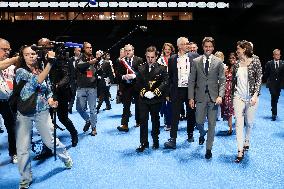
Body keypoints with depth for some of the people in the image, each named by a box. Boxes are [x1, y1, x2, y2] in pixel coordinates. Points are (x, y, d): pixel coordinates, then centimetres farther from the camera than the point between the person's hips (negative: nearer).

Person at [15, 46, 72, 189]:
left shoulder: (42, 71, 5)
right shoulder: (20, 71, -8)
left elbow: (48, 91, 11)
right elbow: (37, 81, -25)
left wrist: (50, 101, -11)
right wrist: (50, 62, -31)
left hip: (42, 112, 2)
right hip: (24, 113, -2)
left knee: (50, 141, 9)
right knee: (22, 149, 0)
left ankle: (67, 159, 36)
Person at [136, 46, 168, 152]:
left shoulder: (162, 68, -2)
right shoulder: (141, 68, 7)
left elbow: (165, 82, -10)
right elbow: (138, 83, 4)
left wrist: (154, 92, -19)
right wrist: (144, 92, -13)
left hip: (156, 99, -1)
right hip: (143, 99, 2)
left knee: (155, 120, 12)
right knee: (143, 120, -1)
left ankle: (155, 140, 26)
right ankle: (143, 142, 8)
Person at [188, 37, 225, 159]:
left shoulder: (218, 62, 3)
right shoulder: (196, 61, 4)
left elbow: (222, 80, 1)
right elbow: (191, 81, 4)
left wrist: (220, 96, -12)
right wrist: (191, 97, -1)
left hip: (213, 97, 0)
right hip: (200, 97, 1)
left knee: (212, 124, 3)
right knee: (199, 122, 3)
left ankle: (209, 149, 16)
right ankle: (202, 134, 38)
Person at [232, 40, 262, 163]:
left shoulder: (255, 61, -4)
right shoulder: (237, 64, 6)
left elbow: (259, 79, -7)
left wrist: (255, 95, -16)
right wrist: (232, 95, 13)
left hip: (251, 97, -2)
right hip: (238, 97, 2)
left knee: (249, 122, 11)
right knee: (239, 123, -5)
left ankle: (247, 140, 39)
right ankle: (240, 150, -1)